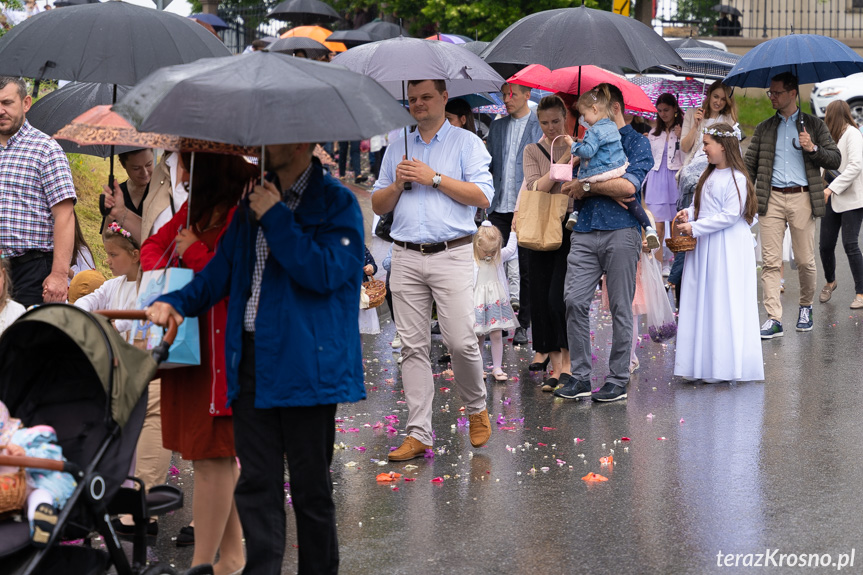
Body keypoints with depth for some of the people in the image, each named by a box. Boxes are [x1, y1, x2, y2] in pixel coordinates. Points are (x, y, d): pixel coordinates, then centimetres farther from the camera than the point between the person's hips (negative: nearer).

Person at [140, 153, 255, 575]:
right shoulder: (197, 206, 13)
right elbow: (156, 243, 24)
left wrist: (194, 252, -12)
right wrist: (156, 269, 3)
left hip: (222, 348, -9)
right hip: (190, 346, 9)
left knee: (212, 457, -4)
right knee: (220, 455, 15)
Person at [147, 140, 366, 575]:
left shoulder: (337, 203, -4)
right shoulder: (254, 202, 15)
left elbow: (326, 272, -18)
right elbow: (221, 271, 19)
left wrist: (276, 218, -16)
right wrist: (176, 302, 2)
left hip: (305, 360, -6)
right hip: (251, 360, 6)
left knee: (311, 487, 5)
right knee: (256, 483, 8)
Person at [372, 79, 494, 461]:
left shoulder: (466, 143, 6)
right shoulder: (397, 149, 19)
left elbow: (483, 196, -6)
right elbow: (378, 206, 19)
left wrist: (434, 178, -10)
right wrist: (397, 185, -1)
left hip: (451, 255, -4)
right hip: (406, 257, 4)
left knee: (460, 340, -10)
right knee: (413, 346, 0)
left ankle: (476, 409, 16)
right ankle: (419, 433, 3)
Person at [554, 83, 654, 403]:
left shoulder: (636, 142, 4)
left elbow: (629, 186, -11)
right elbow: (571, 186, 16)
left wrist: (587, 186, -5)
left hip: (620, 230, -5)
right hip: (586, 231, 5)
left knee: (620, 308, 0)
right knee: (574, 300, -7)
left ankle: (618, 379, 7)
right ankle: (580, 376, 0)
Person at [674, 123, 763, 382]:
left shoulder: (736, 178, -14)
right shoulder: (710, 175, 13)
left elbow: (730, 215, -19)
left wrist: (695, 228, -17)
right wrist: (689, 213, -1)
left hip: (728, 248, -9)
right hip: (705, 246, 9)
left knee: (725, 304, -5)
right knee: (702, 302, 9)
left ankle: (727, 365, 2)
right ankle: (704, 362, 14)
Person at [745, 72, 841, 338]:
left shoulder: (814, 125, 9)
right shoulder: (764, 128, 14)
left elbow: (835, 159, 6)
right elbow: (750, 165, 14)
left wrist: (813, 149, -12)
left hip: (802, 199, -1)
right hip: (771, 199, 1)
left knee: (805, 260, 3)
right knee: (770, 261, -5)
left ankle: (805, 307, 27)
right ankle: (774, 319, -5)